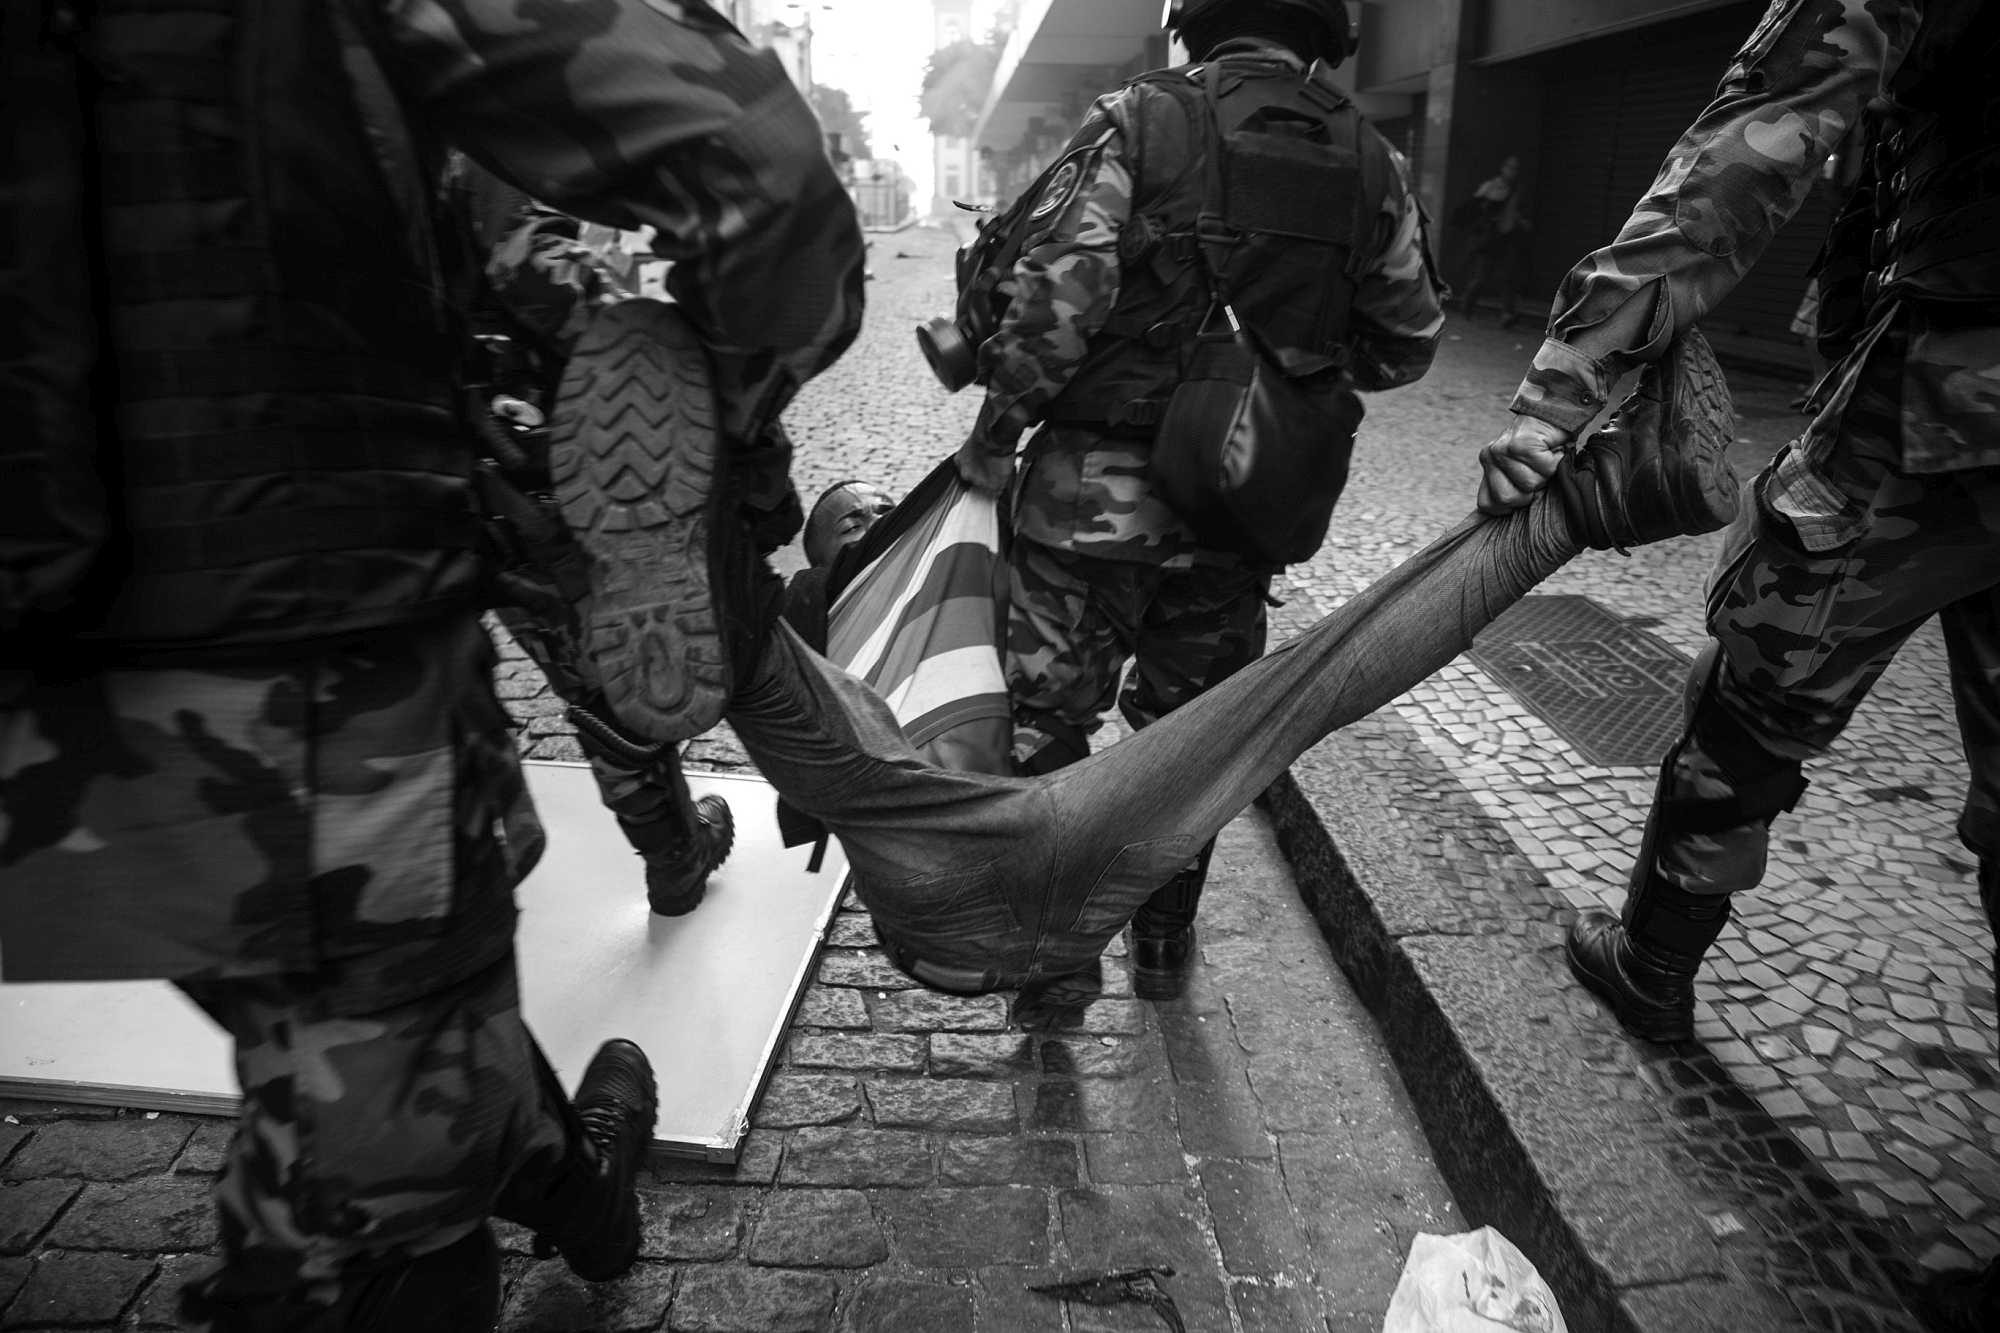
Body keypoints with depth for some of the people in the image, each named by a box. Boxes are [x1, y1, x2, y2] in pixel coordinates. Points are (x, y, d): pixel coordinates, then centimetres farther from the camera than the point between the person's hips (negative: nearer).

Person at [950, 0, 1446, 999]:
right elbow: (1409, 340, 11)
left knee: (1050, 724, 10)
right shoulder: (1371, 162, 6)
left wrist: (994, 438, -5)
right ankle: (1163, 943, 33)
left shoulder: (1140, 119, -6)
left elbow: (1056, 297, -16)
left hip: (1098, 490, -3)